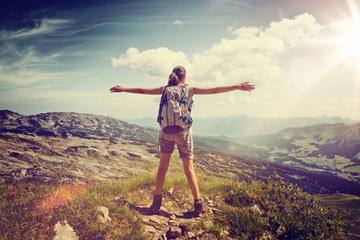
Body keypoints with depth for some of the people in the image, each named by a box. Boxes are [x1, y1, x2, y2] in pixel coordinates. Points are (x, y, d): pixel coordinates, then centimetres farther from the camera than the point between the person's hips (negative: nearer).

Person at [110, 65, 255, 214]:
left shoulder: (165, 90, 3)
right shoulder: (189, 90, -3)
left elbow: (142, 91, 12)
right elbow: (214, 90, -5)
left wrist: (122, 89, 25)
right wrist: (237, 87, -2)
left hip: (166, 132, 2)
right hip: (183, 133, -2)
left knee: (162, 167, 13)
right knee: (189, 170, 7)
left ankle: (156, 203, 20)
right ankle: (198, 203, 16)